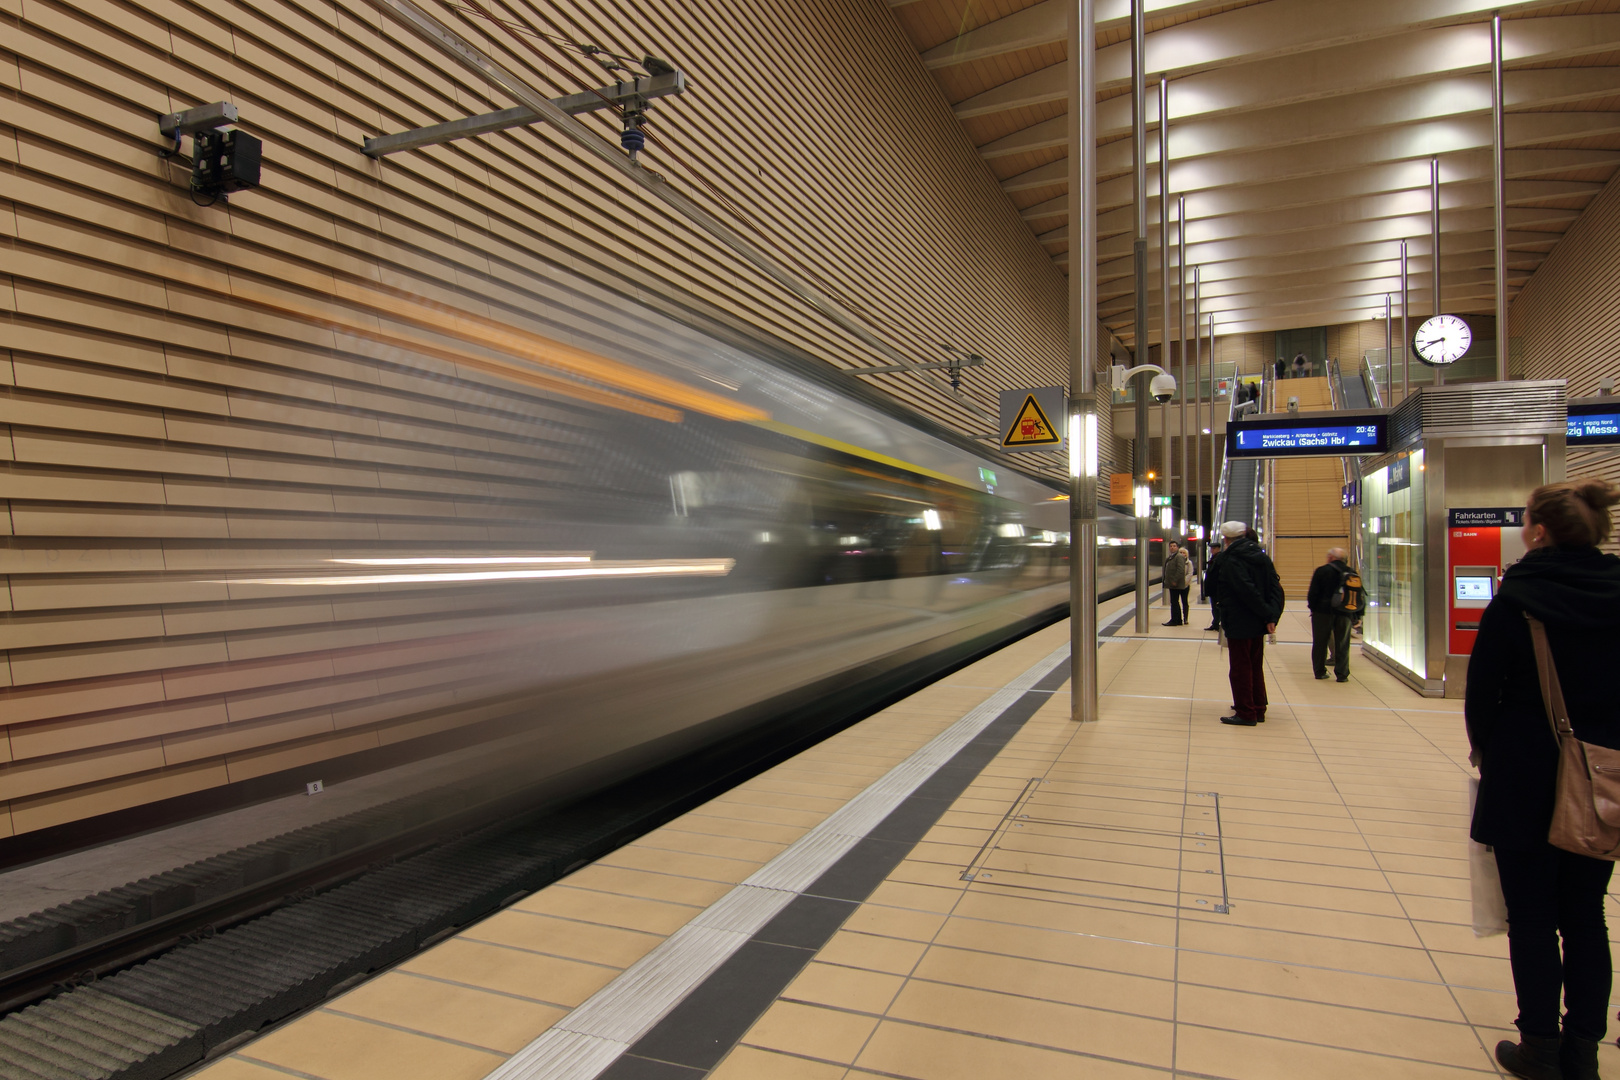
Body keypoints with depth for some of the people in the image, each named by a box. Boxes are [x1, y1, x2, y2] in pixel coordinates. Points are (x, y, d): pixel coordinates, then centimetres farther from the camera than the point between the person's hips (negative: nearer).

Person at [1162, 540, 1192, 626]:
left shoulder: (1179, 557, -10)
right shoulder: (1168, 557, 19)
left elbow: (1181, 570, -19)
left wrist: (1175, 581, -21)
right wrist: (1167, 582, 17)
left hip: (1176, 584, -9)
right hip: (1172, 584, 9)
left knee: (1174, 602, -7)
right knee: (1175, 603, 13)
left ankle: (1174, 620, -3)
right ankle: (1179, 620, 19)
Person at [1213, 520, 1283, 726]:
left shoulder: (1231, 559, -13)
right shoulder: (1262, 557, 8)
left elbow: (1247, 590, -23)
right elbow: (1275, 587, -1)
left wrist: (1266, 613, -15)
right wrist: (1272, 615, -9)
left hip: (1239, 623, -7)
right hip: (1258, 624, 7)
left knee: (1240, 669, 1)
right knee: (1256, 667, 16)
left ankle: (1245, 713, 3)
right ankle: (1258, 710, 23)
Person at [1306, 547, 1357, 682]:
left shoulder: (1322, 570, -8)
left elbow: (1313, 593, -9)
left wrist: (1312, 606, 4)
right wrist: (1355, 615, 13)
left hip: (1323, 611, -2)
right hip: (1344, 613, 2)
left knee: (1320, 643, 8)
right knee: (1342, 644, 8)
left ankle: (1320, 671, 12)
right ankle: (1342, 674, 7)